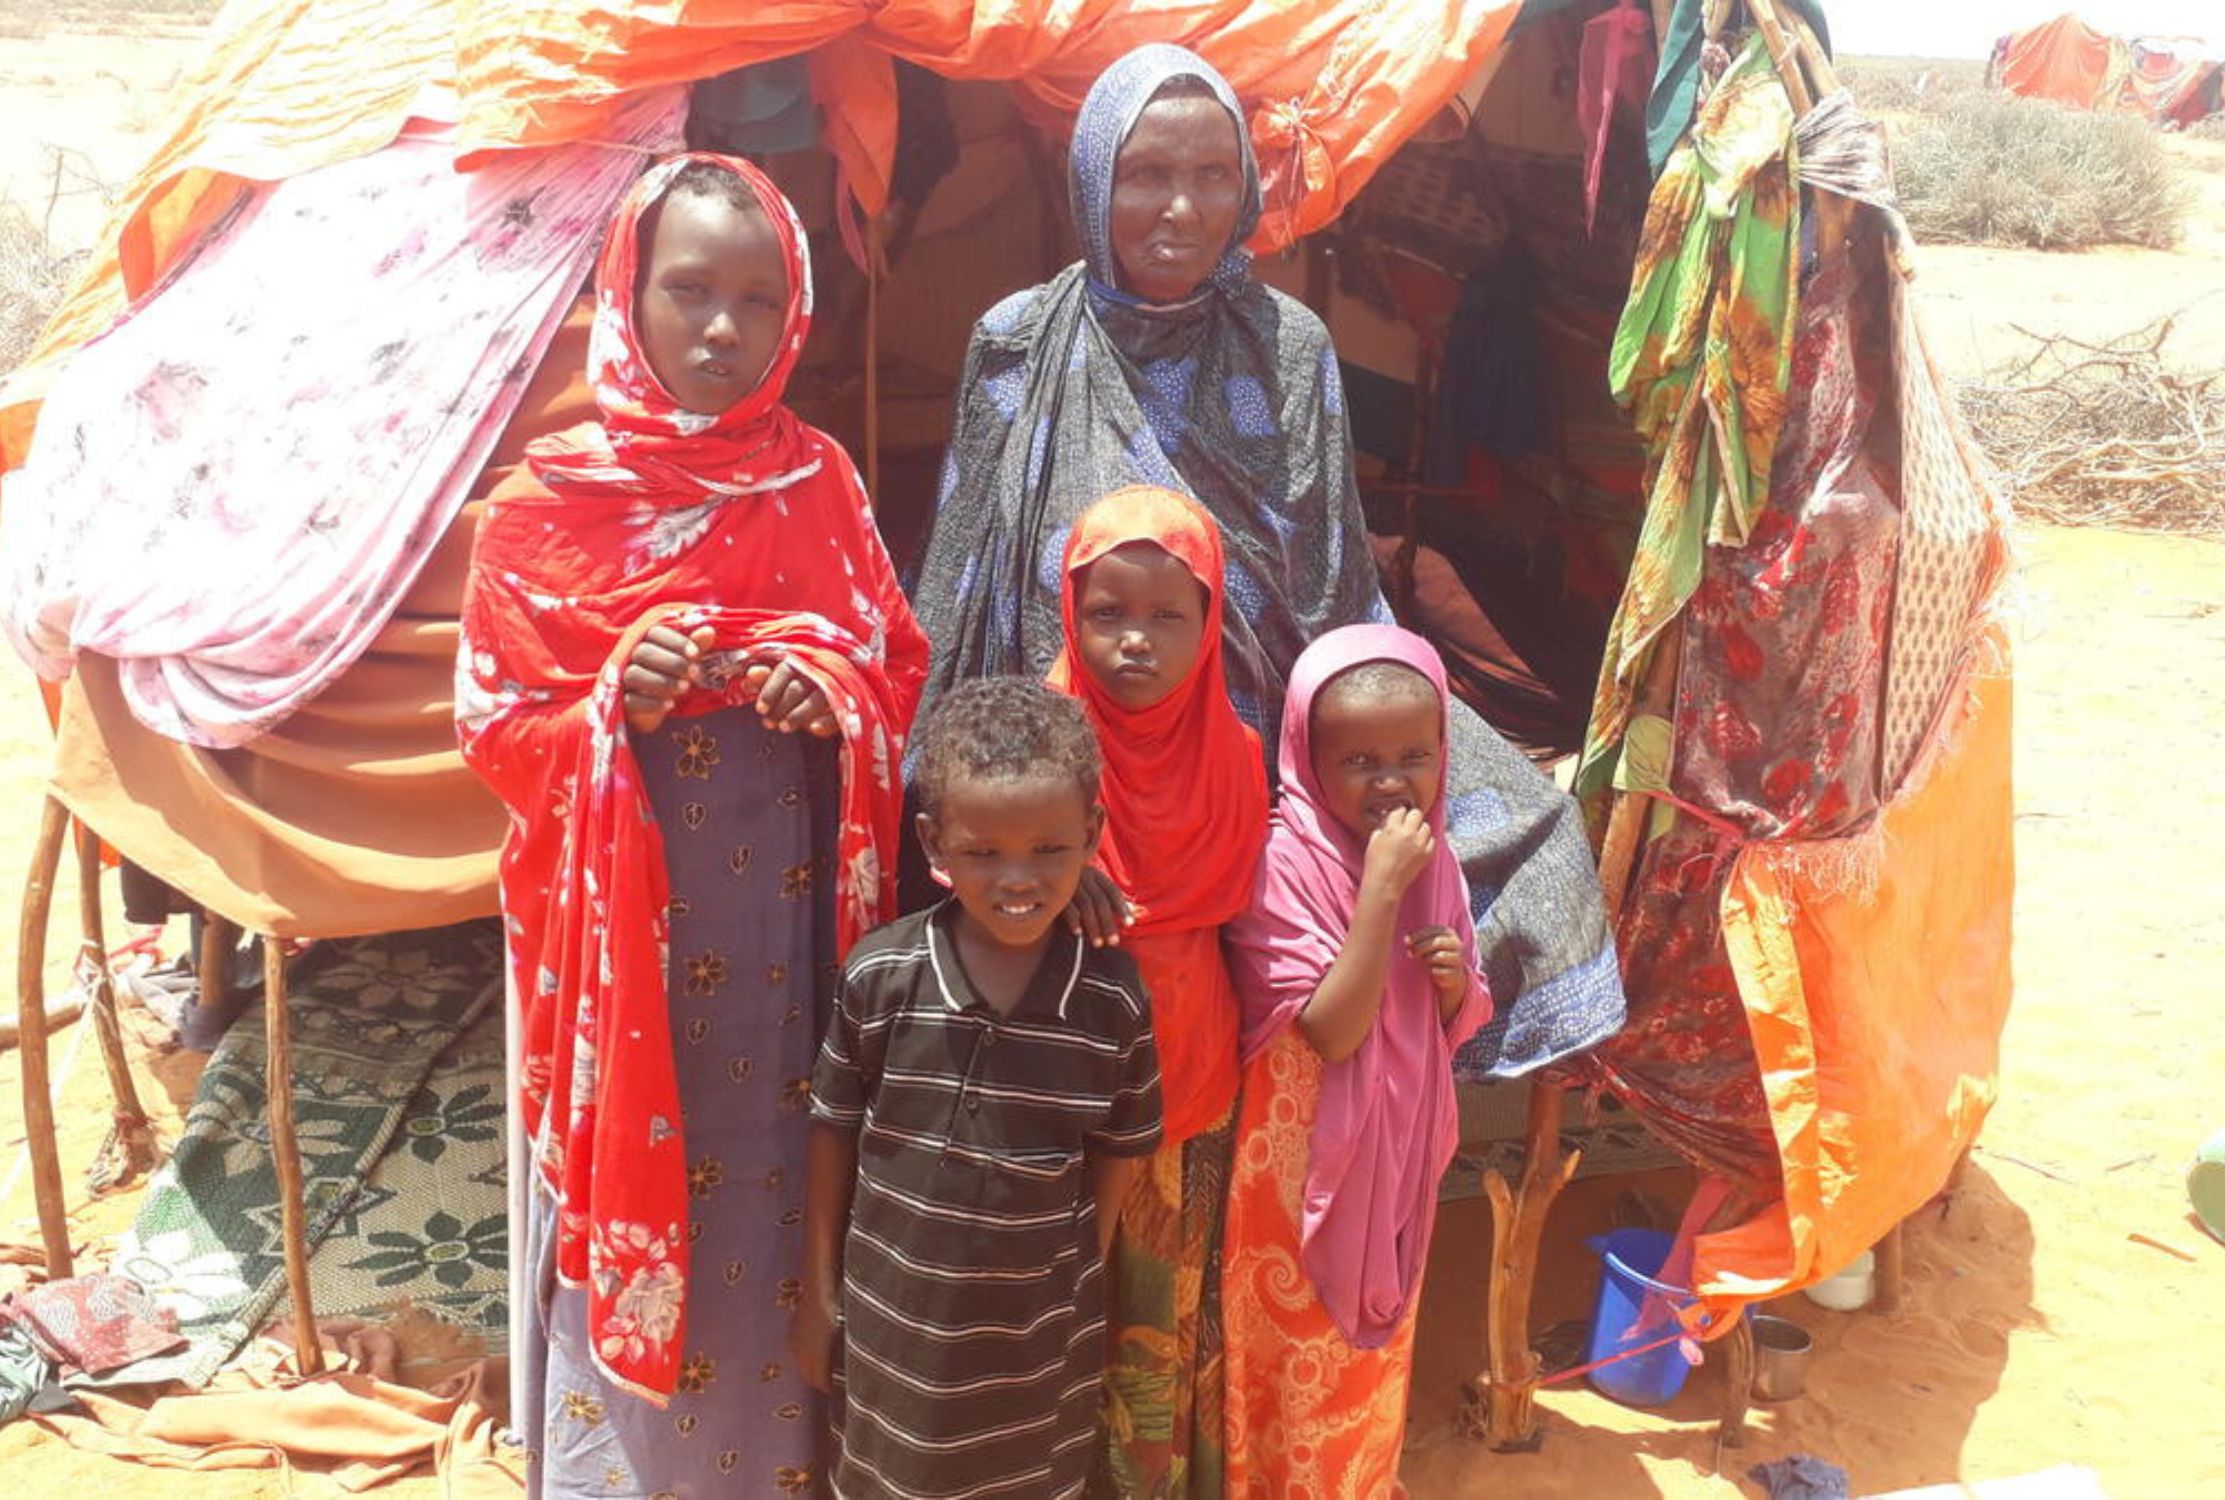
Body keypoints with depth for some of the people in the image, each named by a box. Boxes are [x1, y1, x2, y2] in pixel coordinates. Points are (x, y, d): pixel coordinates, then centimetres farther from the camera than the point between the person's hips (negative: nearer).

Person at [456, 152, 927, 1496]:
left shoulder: (819, 481, 1)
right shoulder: (548, 502, -5)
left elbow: (901, 667, 8)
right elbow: (496, 727, -2)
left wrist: (834, 691, -14)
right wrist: (615, 704, -20)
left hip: (786, 922, 2)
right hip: (624, 927, -2)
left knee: (781, 1206, 14)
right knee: (632, 1212, 9)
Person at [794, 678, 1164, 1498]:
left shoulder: (1115, 998, -14)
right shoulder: (880, 976, -15)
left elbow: (1116, 1156, -2)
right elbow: (834, 1135, -3)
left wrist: (1081, 1294, 3)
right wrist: (819, 1293, 3)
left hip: (1038, 1333, 0)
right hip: (892, 1316, 0)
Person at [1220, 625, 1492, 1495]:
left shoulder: (1433, 858, -3)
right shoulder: (1286, 861, -21)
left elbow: (1455, 1026, 7)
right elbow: (1334, 1030, -27)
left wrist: (1454, 978, -16)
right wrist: (1382, 885, -31)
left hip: (1395, 1148, 6)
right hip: (1305, 1147, -6)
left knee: (1373, 1342, 23)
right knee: (1295, 1345, 13)